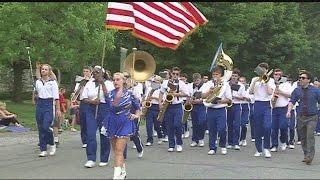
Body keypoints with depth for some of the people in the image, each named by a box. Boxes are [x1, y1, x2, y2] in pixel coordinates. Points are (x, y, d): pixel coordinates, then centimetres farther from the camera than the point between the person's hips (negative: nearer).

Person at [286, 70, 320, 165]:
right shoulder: (297, 90, 4)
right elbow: (291, 101, -2)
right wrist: (289, 111, -19)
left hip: (312, 117, -3)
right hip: (301, 117, 3)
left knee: (310, 136, -17)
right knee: (303, 137, 9)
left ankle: (309, 156, -15)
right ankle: (306, 155, 23)